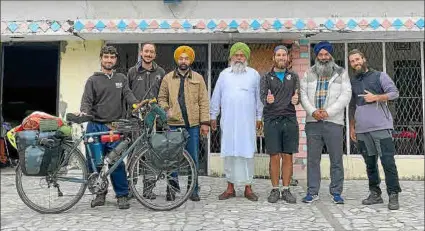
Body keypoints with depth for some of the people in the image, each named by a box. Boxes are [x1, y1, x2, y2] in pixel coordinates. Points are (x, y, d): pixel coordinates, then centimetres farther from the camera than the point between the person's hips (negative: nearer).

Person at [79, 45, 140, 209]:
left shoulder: (121, 79, 15)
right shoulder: (93, 80, 11)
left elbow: (128, 95, 2)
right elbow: (87, 100, 2)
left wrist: (137, 104, -20)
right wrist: (84, 112, -20)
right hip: (95, 127, 1)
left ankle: (122, 195, 6)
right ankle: (100, 192, 21)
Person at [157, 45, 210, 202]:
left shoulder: (198, 78, 8)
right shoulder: (168, 78, 9)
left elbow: (203, 102, 3)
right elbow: (162, 98, 12)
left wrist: (205, 122, -3)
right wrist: (166, 109, -8)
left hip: (193, 124, 0)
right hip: (174, 124, 0)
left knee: (193, 158, 5)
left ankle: (194, 190, 16)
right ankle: (171, 189, 18)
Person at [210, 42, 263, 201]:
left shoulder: (254, 74, 8)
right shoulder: (224, 74, 10)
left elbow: (258, 97, 9)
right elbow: (216, 97, 11)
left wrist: (259, 117, 7)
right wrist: (213, 116, 10)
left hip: (247, 122, -1)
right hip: (228, 121, 1)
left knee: (247, 153, -1)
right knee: (229, 153, 4)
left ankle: (248, 188, 8)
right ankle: (230, 188, 13)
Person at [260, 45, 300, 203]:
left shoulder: (293, 77, 15)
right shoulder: (266, 77, 9)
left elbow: (298, 95, 8)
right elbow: (262, 97, -1)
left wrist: (296, 99, -16)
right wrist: (267, 100, -24)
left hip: (290, 120, 2)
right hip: (272, 120, -1)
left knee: (288, 156, 3)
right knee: (274, 157, 0)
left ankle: (286, 190, 12)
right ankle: (275, 190, 11)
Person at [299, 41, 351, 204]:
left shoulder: (341, 73, 8)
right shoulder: (309, 74, 14)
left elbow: (345, 95, -2)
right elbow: (303, 94, 6)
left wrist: (328, 112, -12)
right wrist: (312, 111, -10)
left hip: (334, 122, -2)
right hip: (313, 122, 2)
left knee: (336, 160, 2)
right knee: (312, 159, 5)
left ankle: (336, 192, 13)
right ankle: (312, 191, 13)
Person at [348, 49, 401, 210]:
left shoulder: (379, 76, 6)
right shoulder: (352, 82, 17)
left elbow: (394, 93, -1)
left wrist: (376, 97, -15)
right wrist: (351, 127, 17)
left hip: (381, 127, -4)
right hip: (362, 130, 5)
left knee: (388, 161, -7)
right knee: (370, 163, 9)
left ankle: (393, 195, 0)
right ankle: (375, 194, 18)